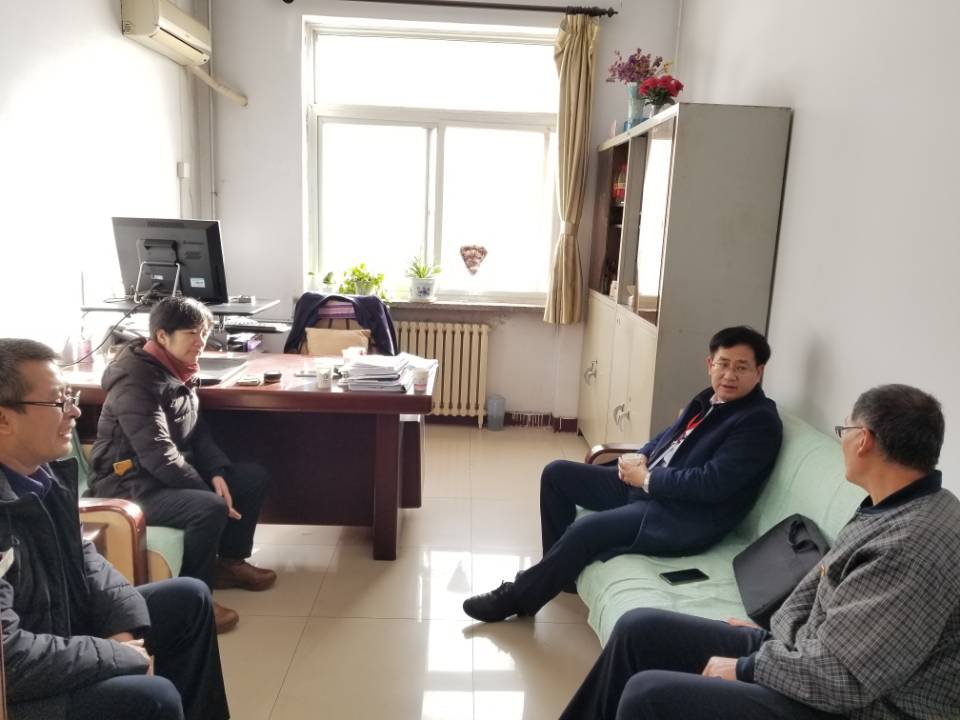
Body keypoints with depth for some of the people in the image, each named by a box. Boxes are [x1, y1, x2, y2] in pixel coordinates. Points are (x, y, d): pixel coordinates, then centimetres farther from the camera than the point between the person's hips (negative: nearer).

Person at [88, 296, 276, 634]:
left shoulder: (178, 371, 7)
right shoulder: (136, 381, -22)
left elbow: (197, 433, 10)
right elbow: (159, 456, -27)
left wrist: (218, 474, -8)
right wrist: (210, 492, -23)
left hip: (171, 473, 10)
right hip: (131, 484, -10)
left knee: (254, 477, 4)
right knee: (211, 508, -32)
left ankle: (229, 562, 17)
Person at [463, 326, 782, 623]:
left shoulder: (759, 422, -15)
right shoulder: (711, 398, 11)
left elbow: (713, 483, -24)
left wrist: (647, 479, -17)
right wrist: (642, 456, 2)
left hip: (687, 517, -10)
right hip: (646, 486, 10)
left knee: (587, 530, -27)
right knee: (557, 473, 6)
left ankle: (518, 597, -6)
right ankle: (557, 570, 16)